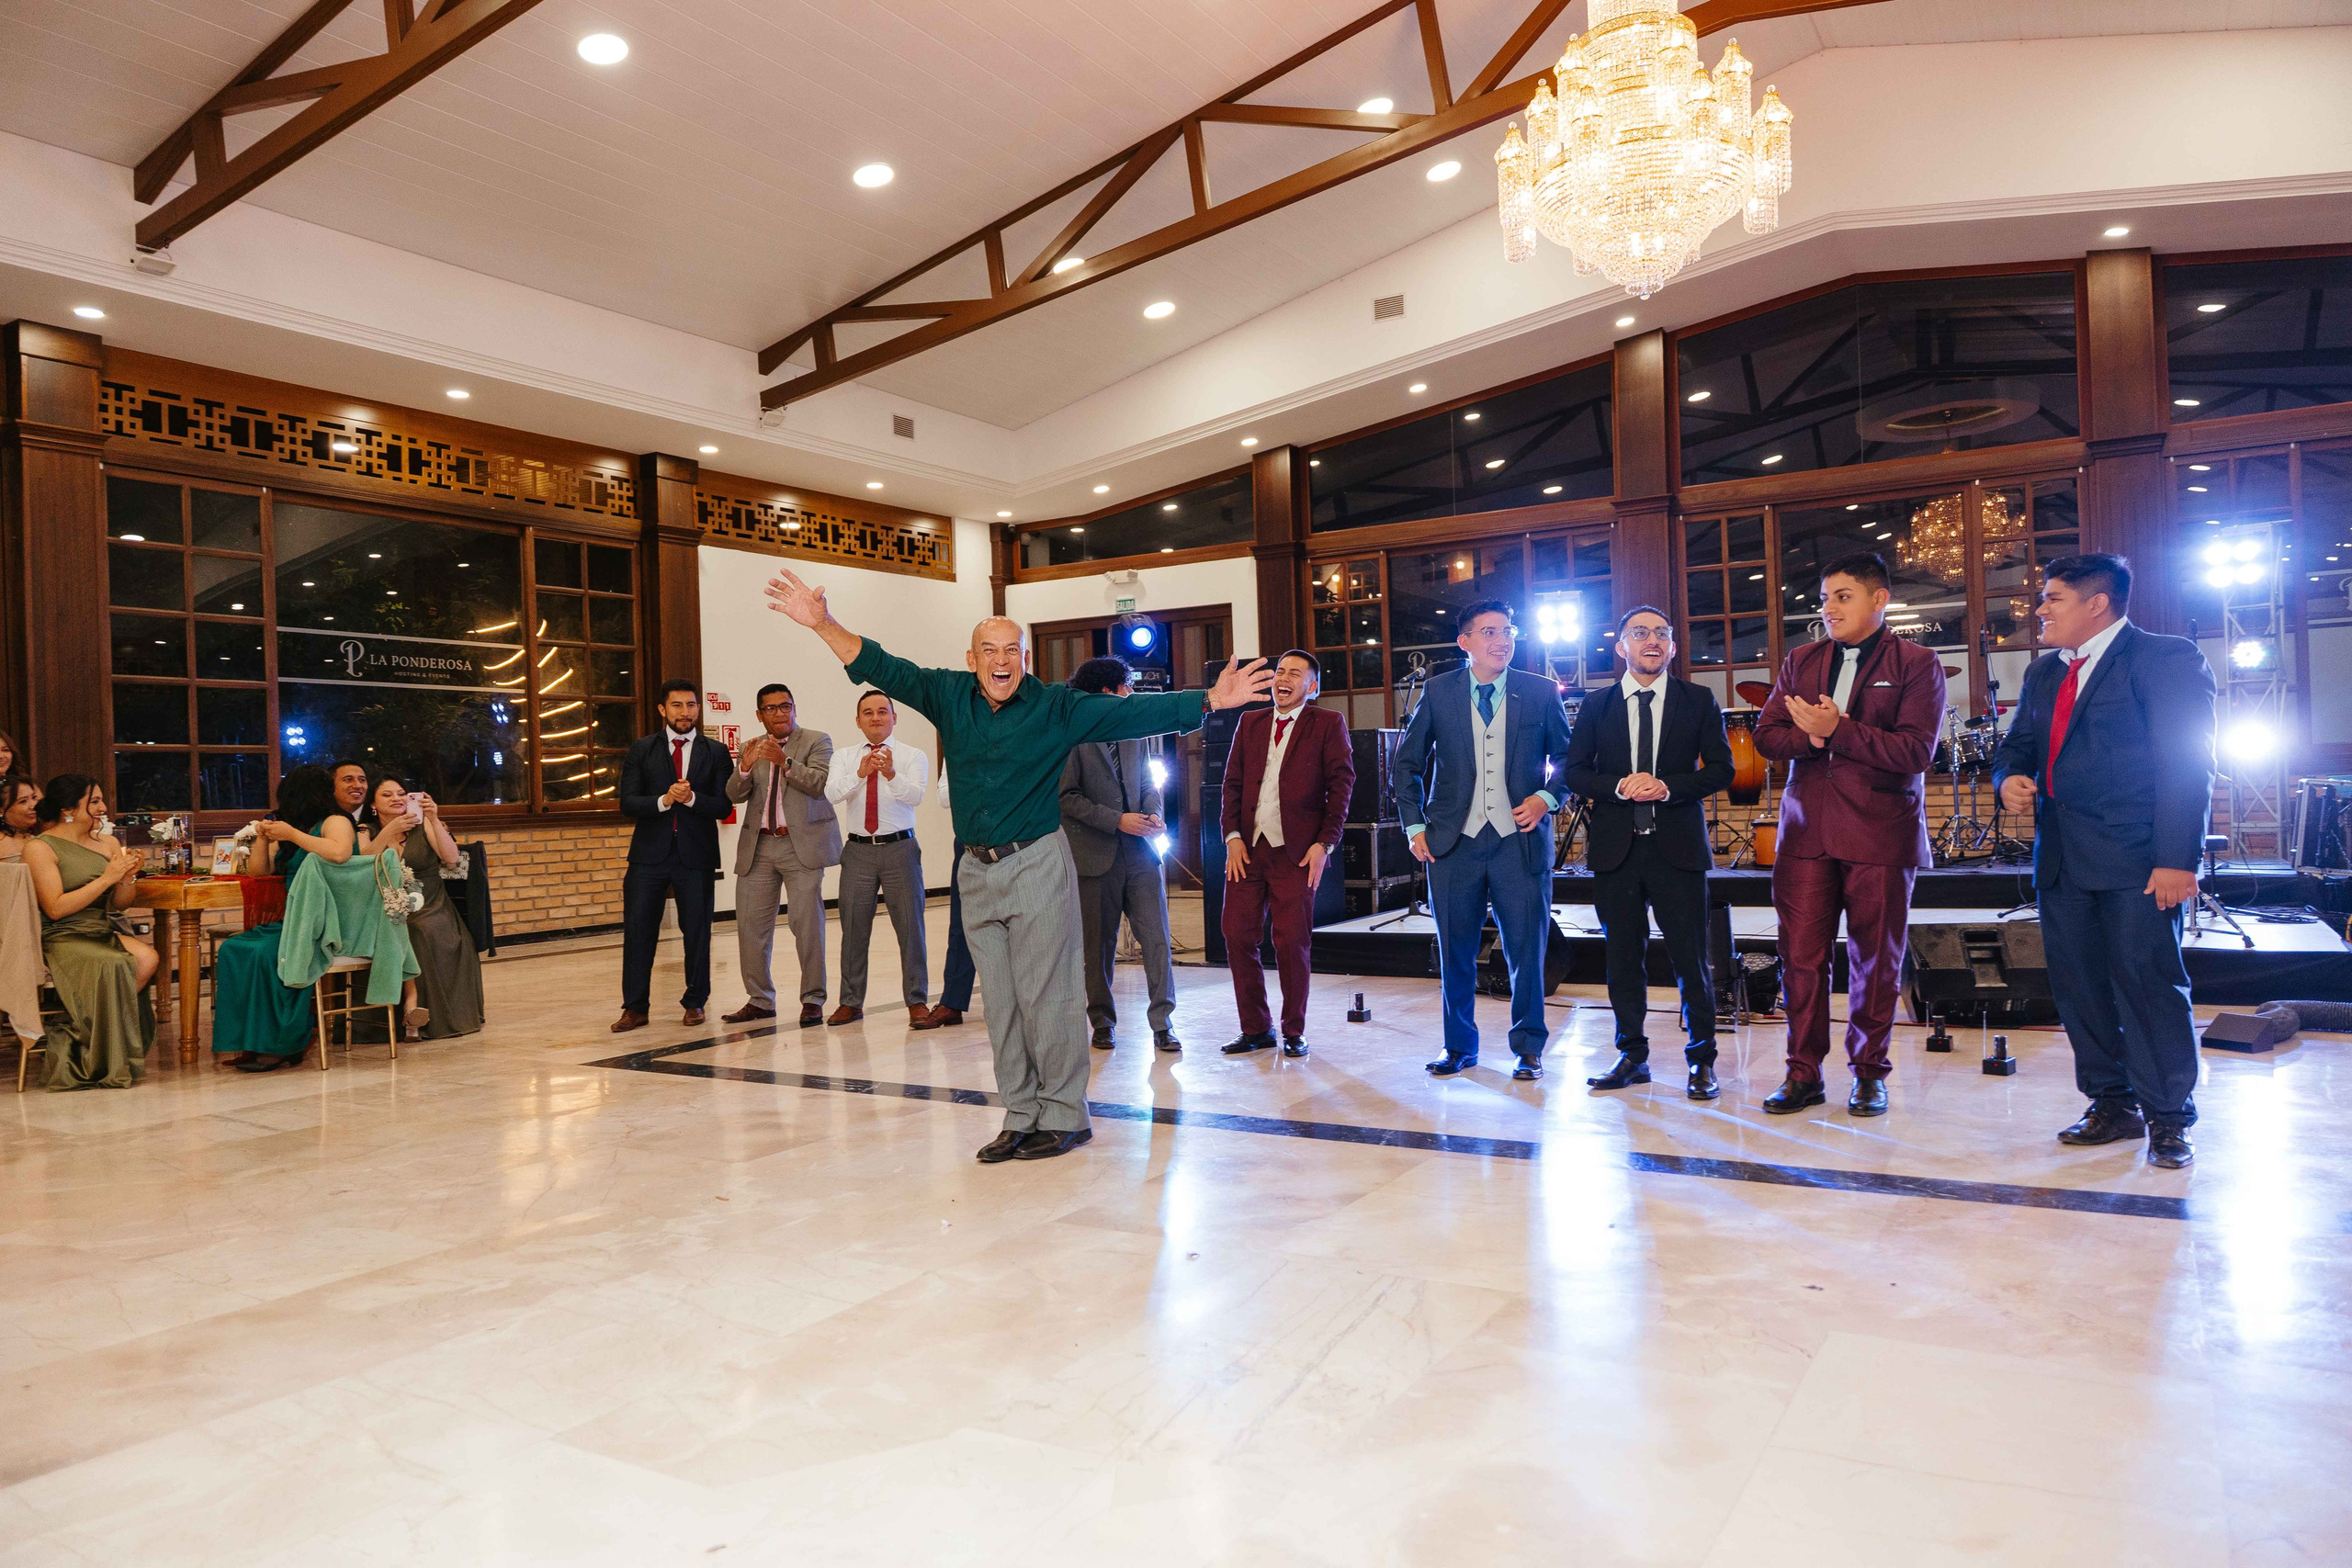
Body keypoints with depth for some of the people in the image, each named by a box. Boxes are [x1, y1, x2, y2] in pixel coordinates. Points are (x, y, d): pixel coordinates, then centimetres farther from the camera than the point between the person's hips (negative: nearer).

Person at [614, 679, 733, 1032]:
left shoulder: (716, 753, 5)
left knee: (697, 930, 6)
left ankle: (695, 1003, 19)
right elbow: (627, 803, -1)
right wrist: (664, 801, -18)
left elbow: (724, 806, -2)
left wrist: (691, 798, -19)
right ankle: (635, 1008, 9)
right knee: (637, 930, 0)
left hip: (696, 856, 0)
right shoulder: (641, 750, 7)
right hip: (649, 854, 0)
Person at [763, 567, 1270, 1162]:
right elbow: (882, 668, 3)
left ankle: (1064, 1116, 11)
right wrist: (823, 623, -8)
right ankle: (1021, 1117, 20)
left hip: (1037, 867, -4)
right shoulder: (948, 695, 5)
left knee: (1046, 997, -2)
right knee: (1002, 1004, 10)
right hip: (977, 872, 5)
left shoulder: (1057, 707, -5)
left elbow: (1133, 712, -10)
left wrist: (1209, 700, -20)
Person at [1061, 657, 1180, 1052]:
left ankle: (1162, 1021, 5)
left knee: (1156, 938, -2)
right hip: (1096, 856, -5)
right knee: (1099, 945, 6)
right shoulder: (1074, 737, -5)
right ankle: (1103, 1022, 20)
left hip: (1140, 852, 5)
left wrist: (1154, 814, -2)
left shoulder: (1134, 735, 15)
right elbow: (1067, 796, -10)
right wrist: (1117, 820, -15)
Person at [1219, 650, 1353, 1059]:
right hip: (1247, 849, 4)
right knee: (1237, 937, 1)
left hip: (1296, 852, -4)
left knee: (1292, 942, -2)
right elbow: (1233, 783, 13)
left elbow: (1341, 785, -2)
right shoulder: (1250, 722, 15)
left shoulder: (1328, 724, 4)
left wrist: (1325, 843, -10)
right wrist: (1233, 836, 1)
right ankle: (1256, 1028, 15)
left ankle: (1294, 1032, 14)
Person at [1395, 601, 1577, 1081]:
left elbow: (1566, 757, 12)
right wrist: (1415, 825, 3)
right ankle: (1459, 1045, 24)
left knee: (1527, 948, 1)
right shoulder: (1438, 692, 5)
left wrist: (1546, 797, -5)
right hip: (1454, 842, 1)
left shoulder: (1541, 693, 4)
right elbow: (1408, 762, 10)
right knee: (1455, 950, 8)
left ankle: (1528, 1048, 17)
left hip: (1519, 839, -1)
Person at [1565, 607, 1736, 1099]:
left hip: (1678, 845, -1)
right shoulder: (1596, 705, 8)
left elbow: (1720, 768, 2)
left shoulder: (1698, 700, 6)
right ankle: (1633, 1056, 20)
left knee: (1691, 960, 1)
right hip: (1615, 846, 2)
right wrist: (1619, 787, -13)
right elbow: (1575, 772, 5)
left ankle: (1701, 1060, 14)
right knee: (1623, 958, 8)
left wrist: (1668, 787, -14)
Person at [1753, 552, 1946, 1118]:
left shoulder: (1917, 663, 0)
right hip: (1807, 831, 3)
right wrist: (1810, 737, -12)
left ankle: (1869, 1072, 19)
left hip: (1880, 833, -3)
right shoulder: (1800, 661, 14)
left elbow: (1915, 751, -11)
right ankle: (1804, 1071, 12)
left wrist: (1836, 730, -17)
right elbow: (1767, 734, 8)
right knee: (1801, 955, 2)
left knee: (1876, 958, 5)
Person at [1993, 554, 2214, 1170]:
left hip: (2136, 862, -7)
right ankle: (2112, 1105, 22)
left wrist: (2177, 859, -18)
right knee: (2077, 985, 9)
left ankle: (2168, 1118, 10)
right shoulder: (2044, 672, 17)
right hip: (2062, 859, 7)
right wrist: (2009, 776, -1)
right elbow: (2016, 743, 24)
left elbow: (2187, 764, -12)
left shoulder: (2167, 657, -6)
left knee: (2147, 982, -4)